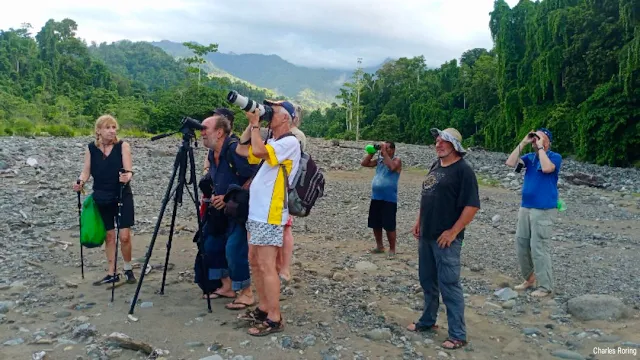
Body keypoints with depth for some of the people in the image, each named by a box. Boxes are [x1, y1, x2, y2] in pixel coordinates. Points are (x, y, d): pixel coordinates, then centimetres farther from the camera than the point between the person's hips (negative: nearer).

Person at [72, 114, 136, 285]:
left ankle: (128, 269, 18)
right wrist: (80, 182, -21)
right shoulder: (91, 148, -1)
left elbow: (128, 170, -17)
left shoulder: (123, 146, -9)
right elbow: (86, 171, 0)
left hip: (123, 196, -2)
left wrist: (126, 177, -39)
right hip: (101, 198, 3)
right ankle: (112, 273, 22)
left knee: (124, 236, -5)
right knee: (109, 236, 10)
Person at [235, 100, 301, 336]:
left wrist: (255, 123, -10)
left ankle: (274, 319, 0)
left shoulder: (290, 142, -12)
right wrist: (252, 123, 10)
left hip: (270, 215, -10)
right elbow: (241, 150, 17)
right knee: (255, 262, 14)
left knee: (266, 266, -8)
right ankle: (264, 309, 24)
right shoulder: (271, 143, 18)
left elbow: (258, 151, -24)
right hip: (256, 212, 10)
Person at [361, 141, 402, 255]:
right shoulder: (379, 160, 12)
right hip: (375, 197, 7)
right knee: (375, 225, 13)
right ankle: (379, 246, 28)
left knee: (389, 226, -2)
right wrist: (372, 152, 3)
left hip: (389, 199, -6)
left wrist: (384, 152, -20)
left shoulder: (397, 160, -5)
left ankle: (392, 249, 11)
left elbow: (391, 167, -27)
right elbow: (364, 163, 10)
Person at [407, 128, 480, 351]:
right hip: (426, 235, 8)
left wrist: (453, 232, -20)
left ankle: (458, 335, 9)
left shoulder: (463, 170, -13)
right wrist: (419, 222, 15)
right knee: (427, 281, 18)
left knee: (449, 285, -2)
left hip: (445, 238, -8)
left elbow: (472, 205, -18)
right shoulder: (435, 166, 12)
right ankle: (427, 322, 34)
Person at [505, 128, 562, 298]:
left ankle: (545, 286, 7)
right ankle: (529, 278, 27)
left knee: (538, 248, -5)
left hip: (543, 210, -7)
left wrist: (540, 147, -16)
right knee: (521, 244, 11)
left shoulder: (555, 157, -6)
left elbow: (547, 168, -27)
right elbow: (510, 163, -4)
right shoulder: (530, 157, 9)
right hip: (525, 207, 7)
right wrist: (523, 143, -4)